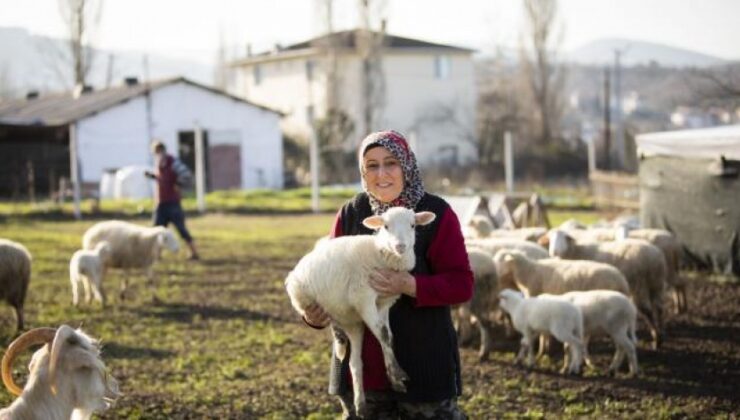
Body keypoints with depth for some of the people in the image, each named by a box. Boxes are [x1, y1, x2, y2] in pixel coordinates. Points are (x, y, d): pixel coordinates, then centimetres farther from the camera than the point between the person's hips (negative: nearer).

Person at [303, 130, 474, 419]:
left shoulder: (436, 214, -8)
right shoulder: (350, 215, 4)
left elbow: (461, 284, -11)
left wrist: (409, 285, -27)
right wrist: (314, 313, -13)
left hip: (423, 363, -4)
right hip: (361, 364, 4)